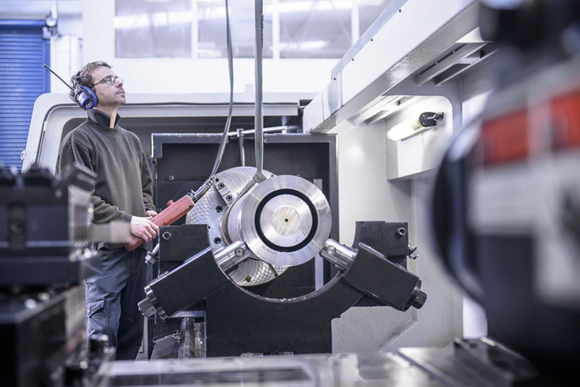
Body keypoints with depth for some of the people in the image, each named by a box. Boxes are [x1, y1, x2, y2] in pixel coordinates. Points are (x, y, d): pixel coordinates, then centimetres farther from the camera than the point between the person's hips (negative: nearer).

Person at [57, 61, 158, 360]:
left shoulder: (131, 140, 18)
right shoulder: (78, 140, -6)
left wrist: (148, 212, 5)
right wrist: (127, 220, -16)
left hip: (136, 250, 7)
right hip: (103, 252, -7)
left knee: (132, 334, 13)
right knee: (102, 333, -5)